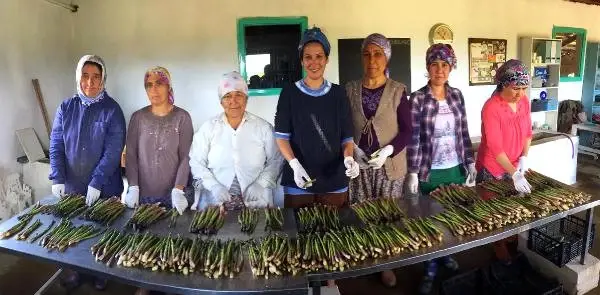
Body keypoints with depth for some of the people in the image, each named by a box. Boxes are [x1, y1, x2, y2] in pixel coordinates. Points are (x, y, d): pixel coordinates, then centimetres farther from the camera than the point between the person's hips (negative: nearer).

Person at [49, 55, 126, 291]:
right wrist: (58, 179, -11)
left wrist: (97, 183, -22)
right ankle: (74, 270, 41)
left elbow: (113, 150, -16)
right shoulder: (66, 108, 0)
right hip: (72, 187, 3)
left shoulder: (112, 110, -11)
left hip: (105, 189, -3)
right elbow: (56, 146, -1)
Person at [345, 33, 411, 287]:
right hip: (359, 164, 1)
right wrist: (353, 149, -14)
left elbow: (407, 131, -4)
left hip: (390, 165, -1)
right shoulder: (350, 90, 1)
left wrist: (387, 151, -20)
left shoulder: (398, 91, -3)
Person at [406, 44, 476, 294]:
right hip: (430, 172, -4)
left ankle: (447, 255, 42)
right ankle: (430, 270, 24)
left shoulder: (457, 95, 3)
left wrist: (471, 163, 9)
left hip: (456, 169, 5)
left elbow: (464, 133, 9)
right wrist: (413, 173, -14)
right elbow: (413, 139, -12)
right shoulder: (418, 99, -11)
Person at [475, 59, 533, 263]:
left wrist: (524, 158, -8)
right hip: (493, 170, -6)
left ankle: (511, 239, 39)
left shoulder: (524, 101, -3)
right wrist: (514, 174, -32)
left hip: (515, 166, 6)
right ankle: (499, 246, 26)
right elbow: (495, 147, -28)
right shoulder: (491, 108, -25)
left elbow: (528, 133, 7)